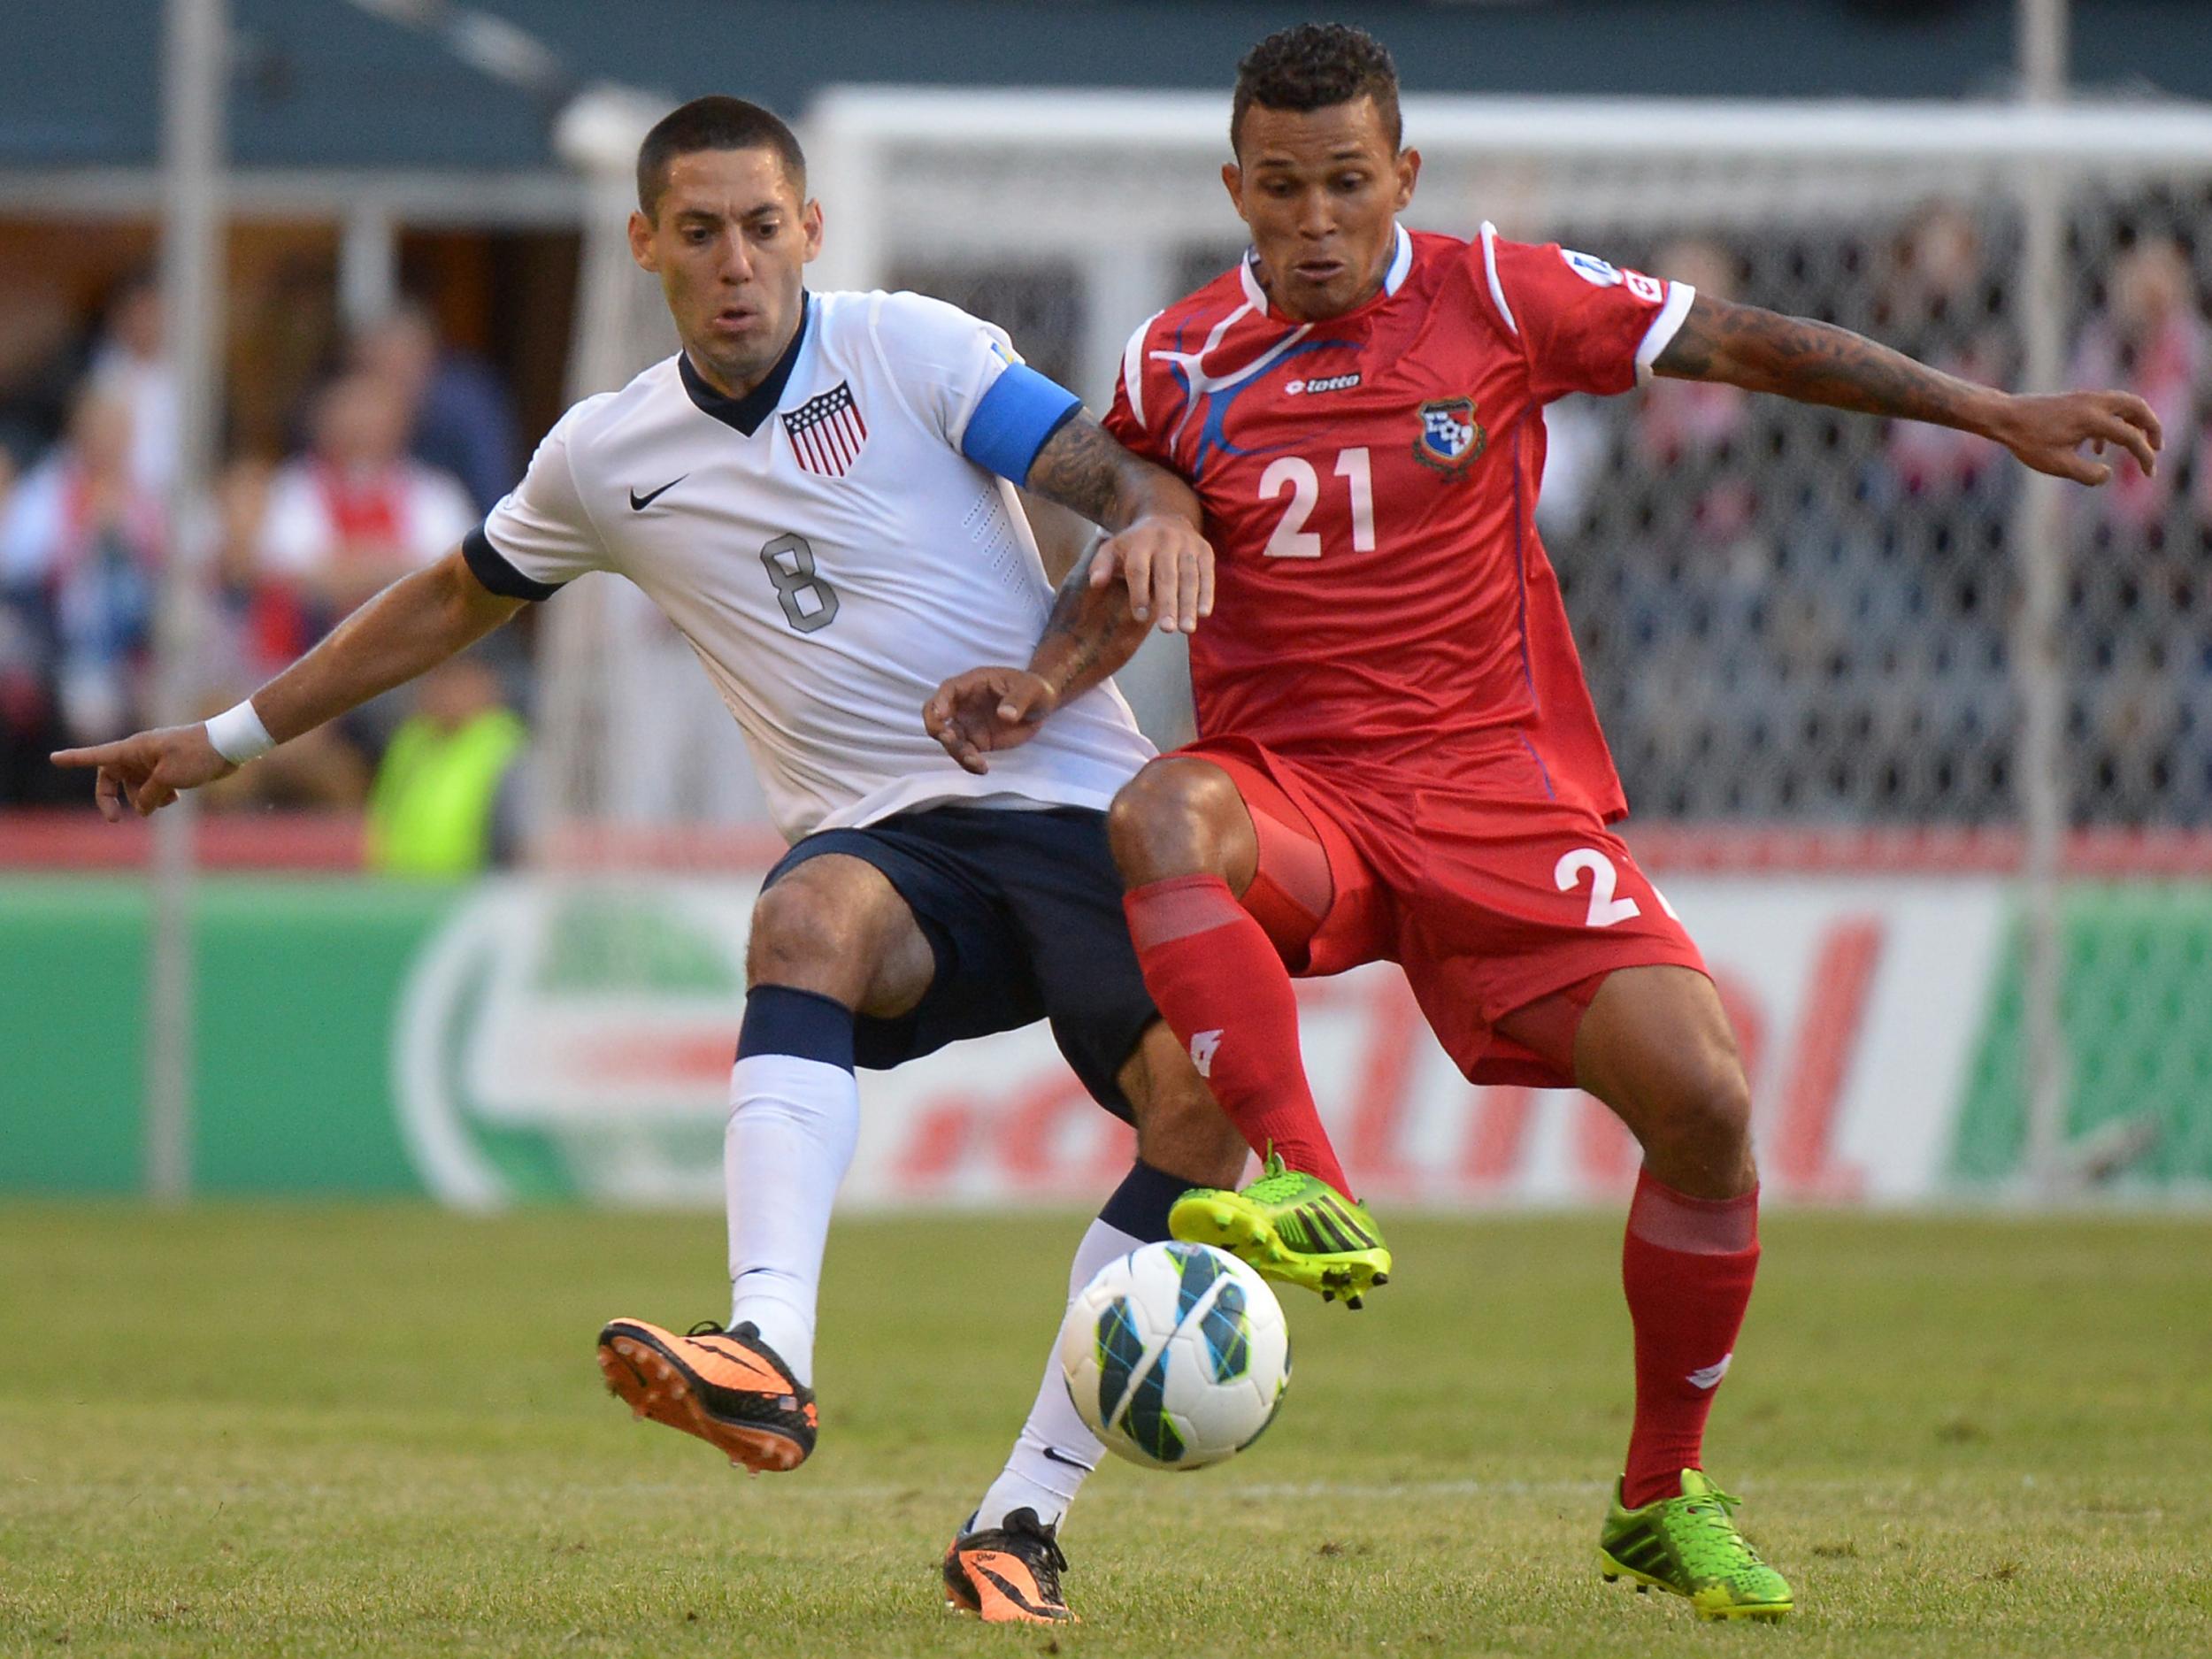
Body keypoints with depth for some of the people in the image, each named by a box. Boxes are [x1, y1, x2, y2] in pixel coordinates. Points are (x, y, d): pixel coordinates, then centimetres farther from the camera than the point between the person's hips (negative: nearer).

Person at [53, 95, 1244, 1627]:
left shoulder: (910, 350, 1)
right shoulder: (605, 459, 12)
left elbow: (1123, 477, -7)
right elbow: (456, 602, 29)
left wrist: (1162, 527, -33)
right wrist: (232, 737, 34)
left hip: (1073, 801, -1)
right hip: (888, 842, 1)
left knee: (1200, 1109, -23)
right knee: (808, 925, -36)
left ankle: (1020, 1522, -15)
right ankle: (768, 1355, -56)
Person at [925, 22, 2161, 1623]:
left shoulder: (1496, 300, 1)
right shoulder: (1181, 364, 3)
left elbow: (1744, 343, 5)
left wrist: (1995, 413, 4)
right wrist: (1042, 682, -8)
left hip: (1500, 786, 1)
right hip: (1293, 789, 0)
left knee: (1703, 1100, -14)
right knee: (1162, 818, -37)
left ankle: (1663, 1498, 5)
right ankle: (1300, 1195, -45)